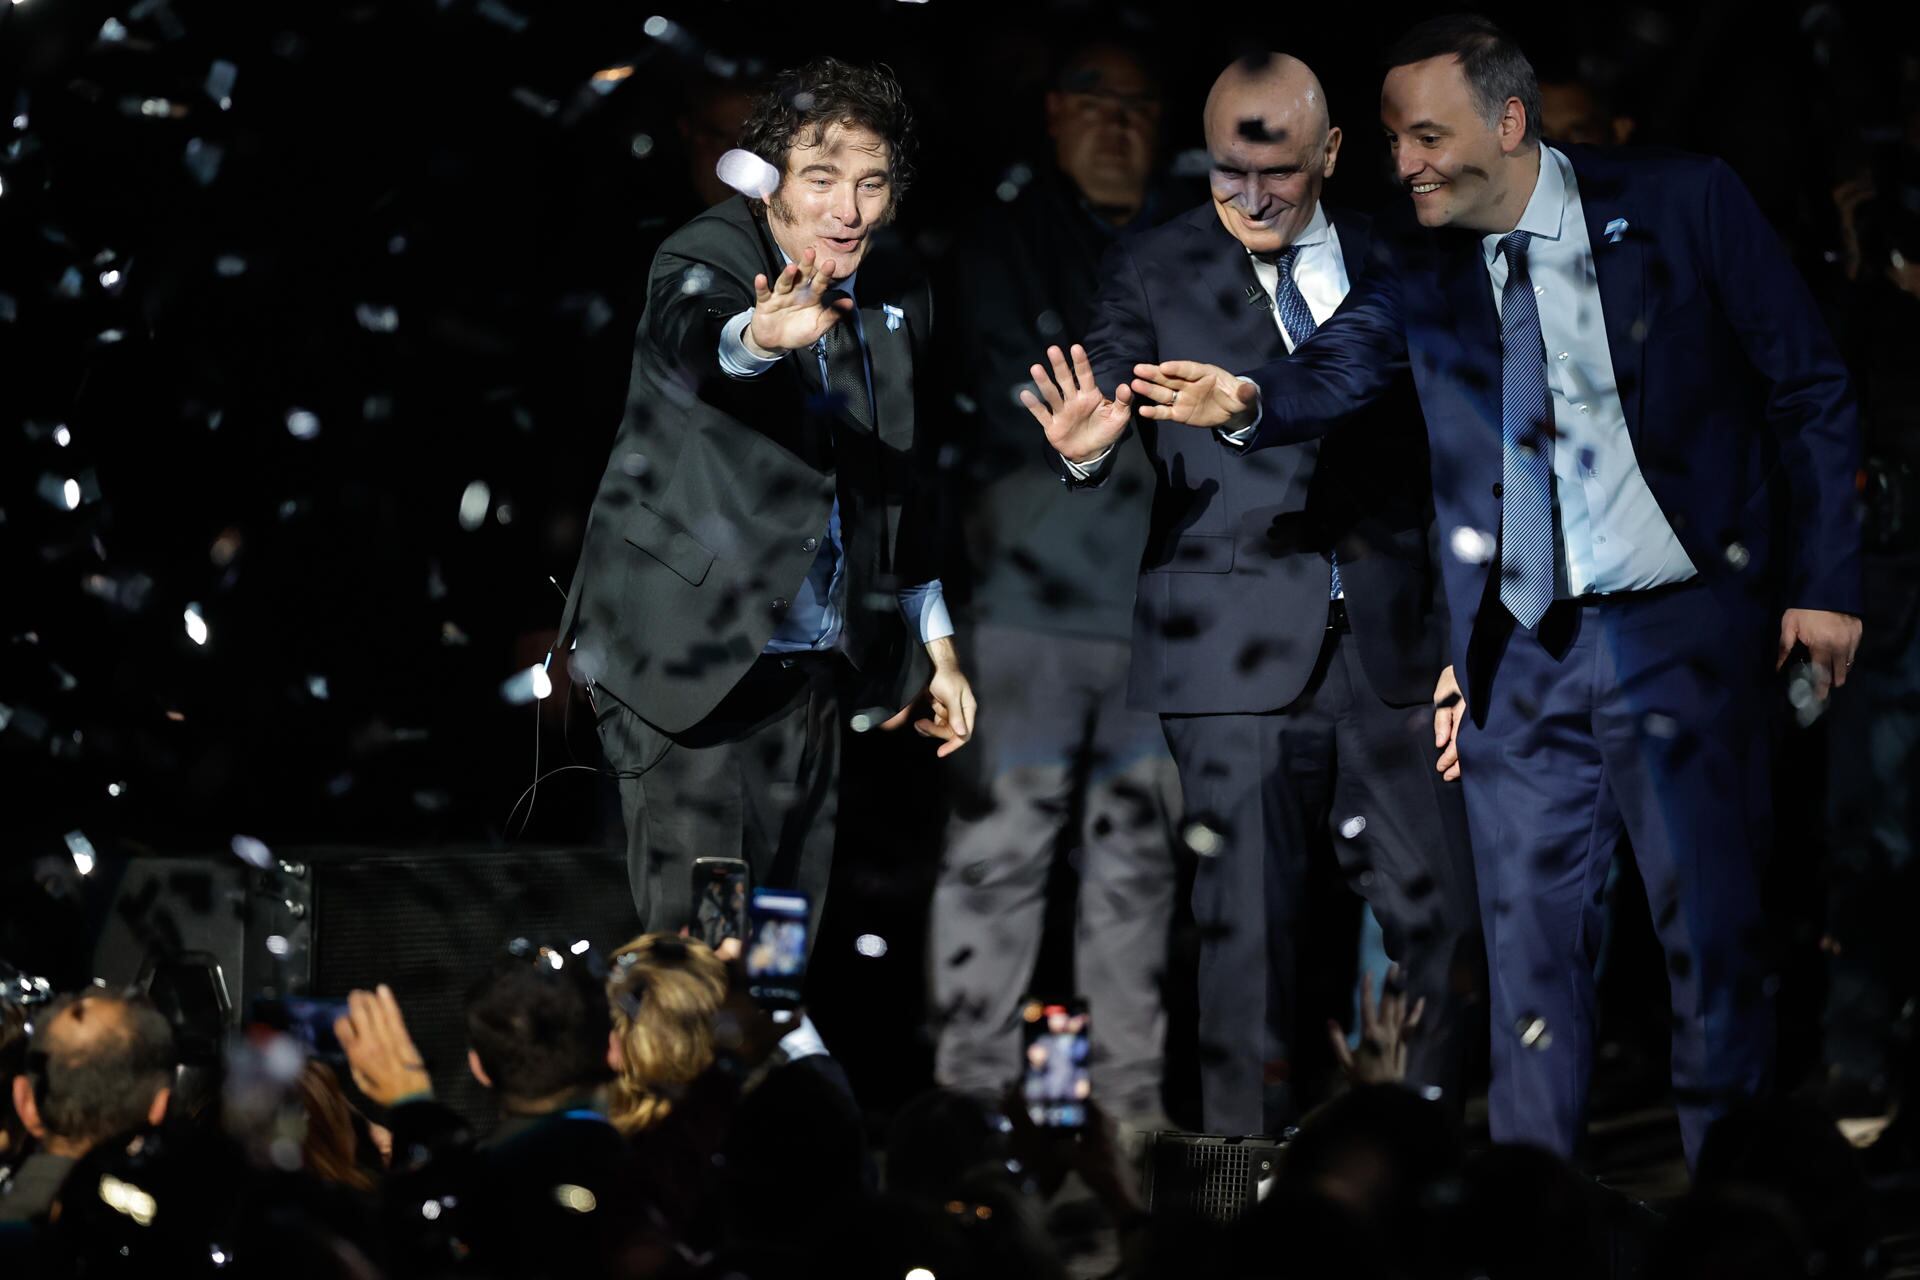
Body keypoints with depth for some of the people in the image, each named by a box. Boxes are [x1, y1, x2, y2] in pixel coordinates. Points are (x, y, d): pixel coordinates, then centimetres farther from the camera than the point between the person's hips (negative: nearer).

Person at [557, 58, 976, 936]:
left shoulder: (895, 297, 6)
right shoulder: (706, 260, -13)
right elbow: (683, 338, -39)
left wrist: (934, 643, 19)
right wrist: (757, 338, -62)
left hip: (812, 668, 6)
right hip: (689, 662, -6)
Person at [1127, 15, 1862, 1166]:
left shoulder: (1682, 204, -4)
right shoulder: (1424, 268, 6)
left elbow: (1808, 389, -2)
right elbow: (1341, 367, -7)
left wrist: (1826, 578, -5)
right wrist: (1248, 400, -30)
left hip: (1682, 632, -3)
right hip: (1522, 648, 3)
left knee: (1714, 924, 0)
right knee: (1531, 927, 7)